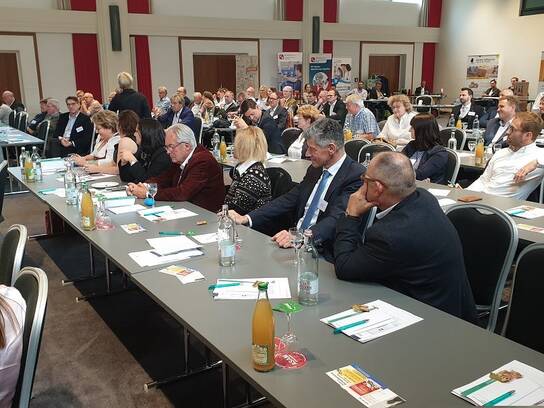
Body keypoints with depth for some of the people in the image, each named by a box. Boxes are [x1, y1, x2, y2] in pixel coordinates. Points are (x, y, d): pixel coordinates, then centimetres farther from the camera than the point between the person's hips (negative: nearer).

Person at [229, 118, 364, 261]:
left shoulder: (356, 175, -12)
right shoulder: (315, 169, 14)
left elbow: (337, 219, -23)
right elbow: (289, 199, 9)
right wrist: (246, 218, -1)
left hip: (323, 253, -7)